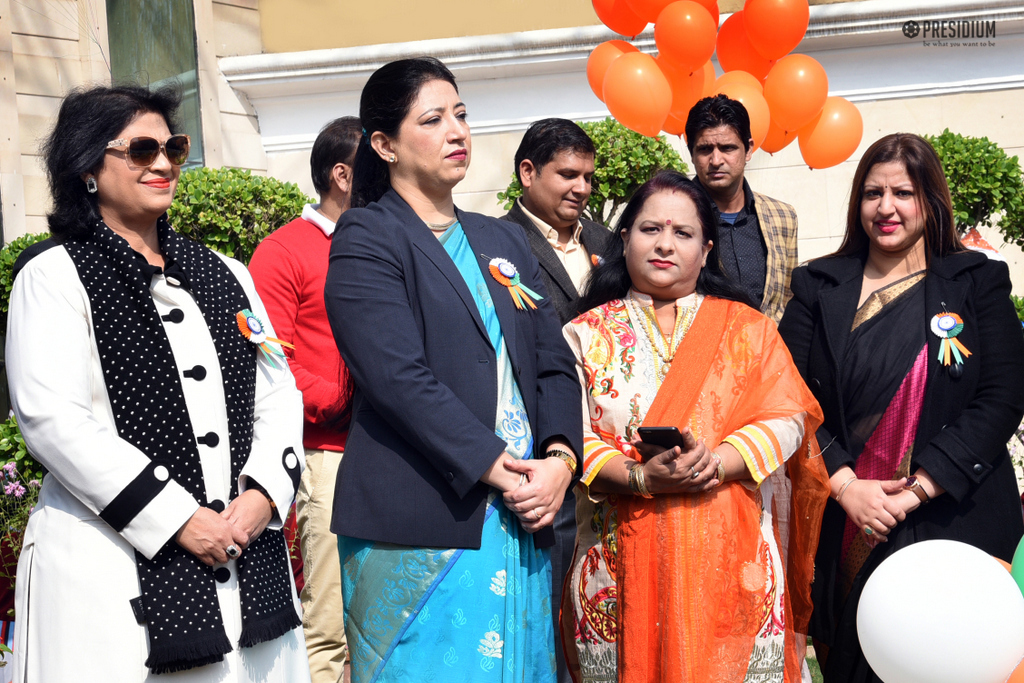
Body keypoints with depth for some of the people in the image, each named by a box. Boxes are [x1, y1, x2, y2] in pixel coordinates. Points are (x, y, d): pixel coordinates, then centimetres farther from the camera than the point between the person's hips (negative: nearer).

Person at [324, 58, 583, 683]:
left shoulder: (505, 242, 17)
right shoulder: (367, 240, -3)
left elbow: (555, 364, 11)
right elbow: (400, 378, -15)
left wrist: (560, 458, -6)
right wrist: (501, 469, -17)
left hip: (524, 519, 6)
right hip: (422, 527, -6)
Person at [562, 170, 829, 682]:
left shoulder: (746, 328, 10)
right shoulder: (587, 334, 7)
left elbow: (786, 417, 0)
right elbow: (570, 436, -2)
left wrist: (716, 463, -16)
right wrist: (641, 479, -19)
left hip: (732, 560, 1)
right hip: (623, 564, 0)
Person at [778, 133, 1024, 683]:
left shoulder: (977, 282, 4)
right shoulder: (818, 287, 6)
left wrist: (916, 491, -14)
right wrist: (845, 486, -14)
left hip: (952, 522, -1)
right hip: (839, 529, 1)